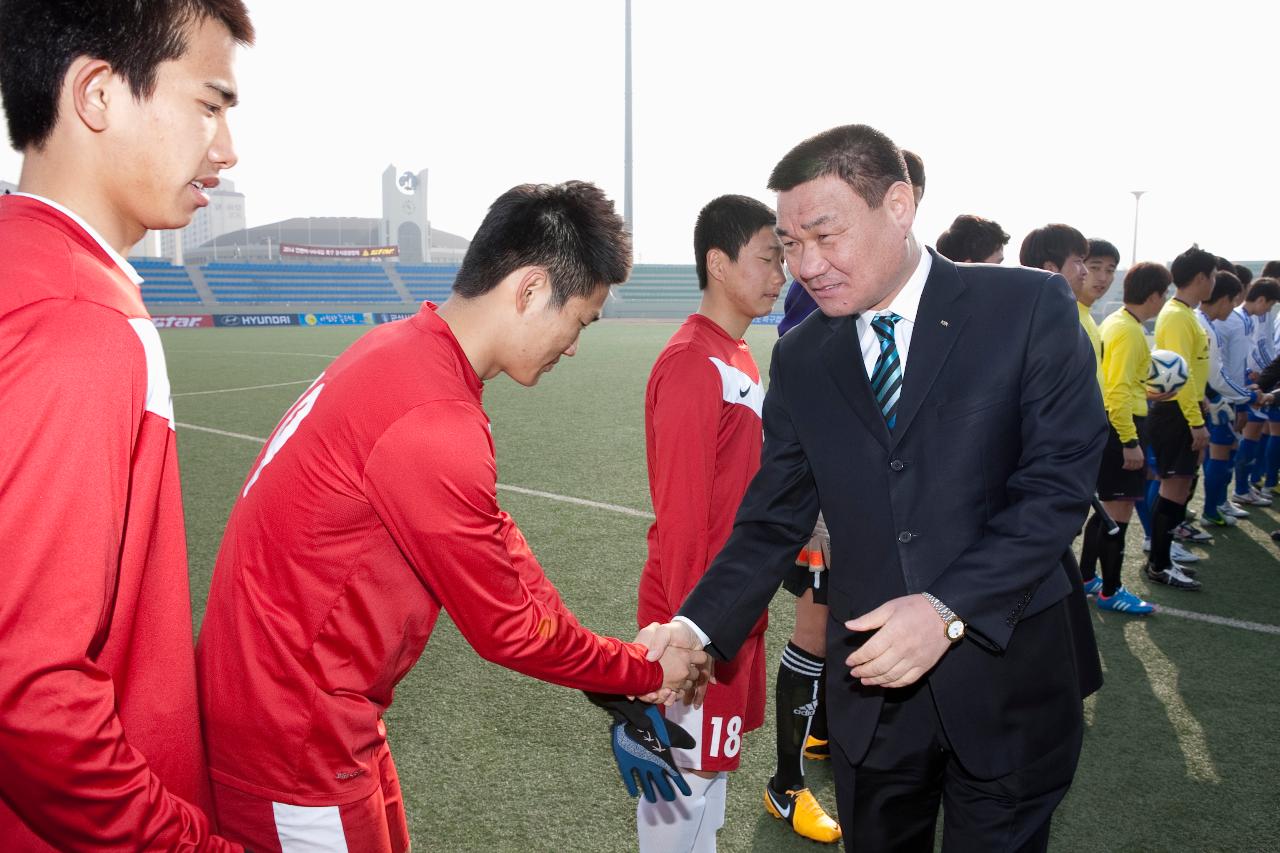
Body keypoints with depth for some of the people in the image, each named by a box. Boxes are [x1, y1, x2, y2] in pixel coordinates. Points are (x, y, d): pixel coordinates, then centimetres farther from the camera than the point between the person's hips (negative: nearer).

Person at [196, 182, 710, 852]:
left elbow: (495, 541, 4)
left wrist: (623, 669, 5)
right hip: (295, 745, -9)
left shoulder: (400, 348, 1)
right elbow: (508, 627, -17)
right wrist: (650, 674, -2)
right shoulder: (434, 426, -29)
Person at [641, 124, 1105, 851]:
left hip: (1009, 675, -2)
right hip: (873, 685, 3)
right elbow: (773, 522, 2)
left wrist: (951, 609, -24)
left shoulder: (1030, 307, -8)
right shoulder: (800, 358, 2)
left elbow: (1060, 480, -13)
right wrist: (698, 627, -13)